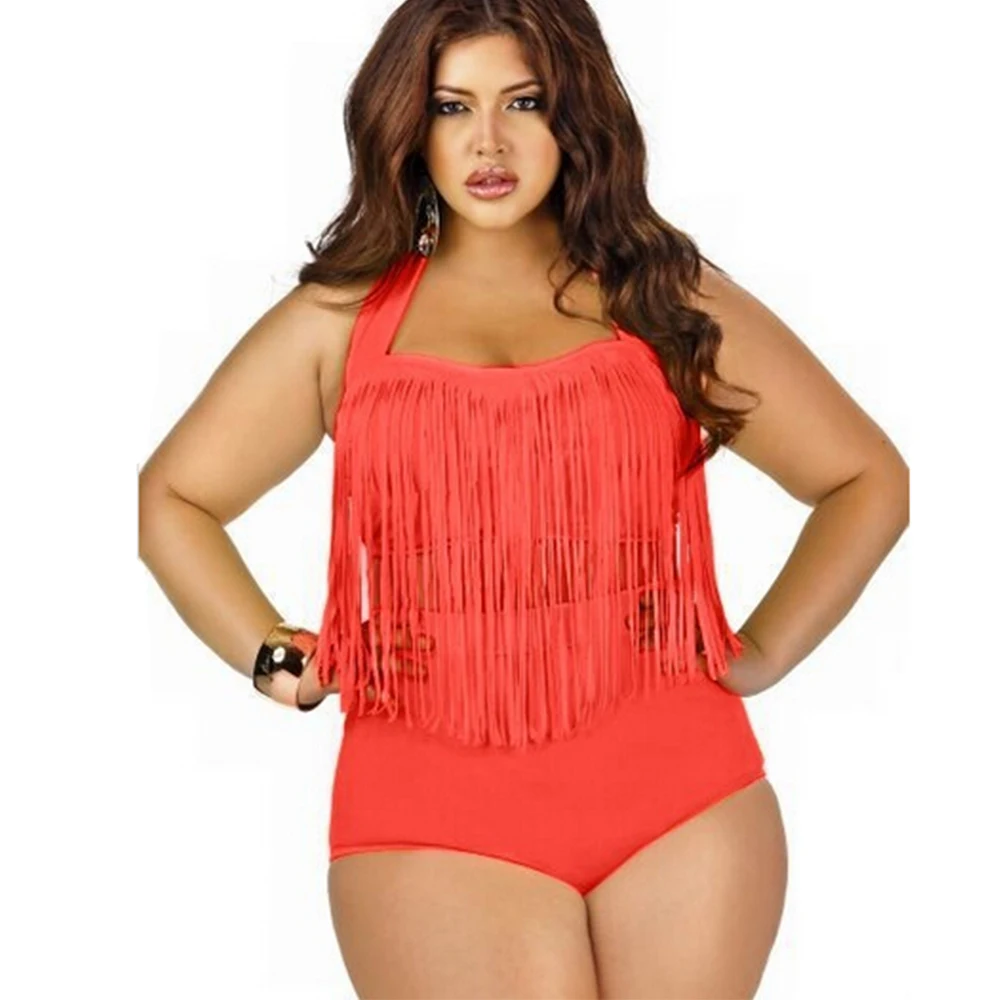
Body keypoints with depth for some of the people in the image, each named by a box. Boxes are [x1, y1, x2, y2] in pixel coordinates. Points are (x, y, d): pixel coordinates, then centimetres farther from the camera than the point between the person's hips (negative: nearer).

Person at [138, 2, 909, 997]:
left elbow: (868, 479, 14)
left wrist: (763, 651, 4)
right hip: (431, 818, -1)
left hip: (683, 801, 1)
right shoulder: (339, 318, 9)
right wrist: (275, 658, 3)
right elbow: (172, 497, 15)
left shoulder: (671, 299, 9)